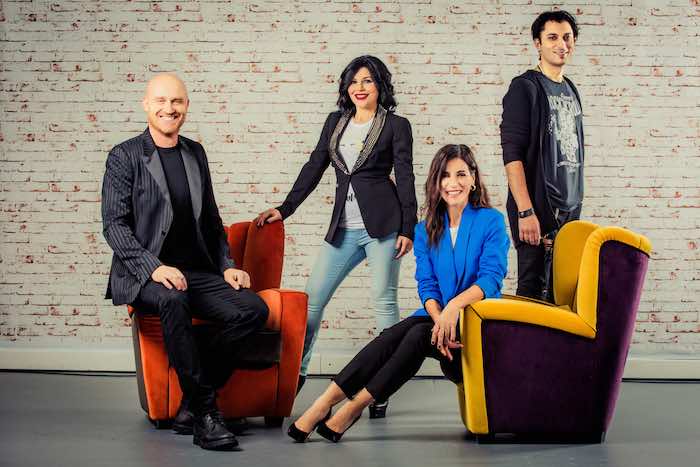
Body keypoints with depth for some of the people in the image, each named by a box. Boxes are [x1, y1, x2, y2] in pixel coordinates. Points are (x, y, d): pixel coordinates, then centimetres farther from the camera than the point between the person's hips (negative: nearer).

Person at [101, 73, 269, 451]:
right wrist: (154, 267, -22)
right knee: (174, 300, -39)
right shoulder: (124, 157, -1)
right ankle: (206, 412, -30)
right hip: (142, 276, -5)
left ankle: (190, 406, -14)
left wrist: (227, 266, 9)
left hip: (196, 273, 5)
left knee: (254, 309, -19)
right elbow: (114, 225, -8)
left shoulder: (195, 153, 16)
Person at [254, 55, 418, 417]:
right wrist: (285, 209, 10)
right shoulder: (335, 122, 16)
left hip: (381, 224, -5)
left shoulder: (396, 126, 2)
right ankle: (295, 375, 13)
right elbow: (314, 168, 16)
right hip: (343, 228, 5)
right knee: (312, 298, 3)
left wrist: (407, 229, -7)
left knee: (383, 301, -3)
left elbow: (405, 179, -1)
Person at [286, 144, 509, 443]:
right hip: (437, 315, 4)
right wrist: (439, 318, -19)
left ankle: (354, 406, -28)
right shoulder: (426, 230, 13)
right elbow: (426, 285, 4)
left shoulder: (491, 221, -1)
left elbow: (492, 277, -13)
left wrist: (455, 305, -32)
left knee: (419, 336, -31)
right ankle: (326, 402, -35)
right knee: (394, 335, -27)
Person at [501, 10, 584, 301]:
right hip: (537, 209, -7)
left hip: (569, 210, 7)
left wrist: (575, 206, 14)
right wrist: (525, 212, -20)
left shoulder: (570, 90, 15)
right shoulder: (525, 87, -6)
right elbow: (511, 154, -14)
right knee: (533, 288, -5)